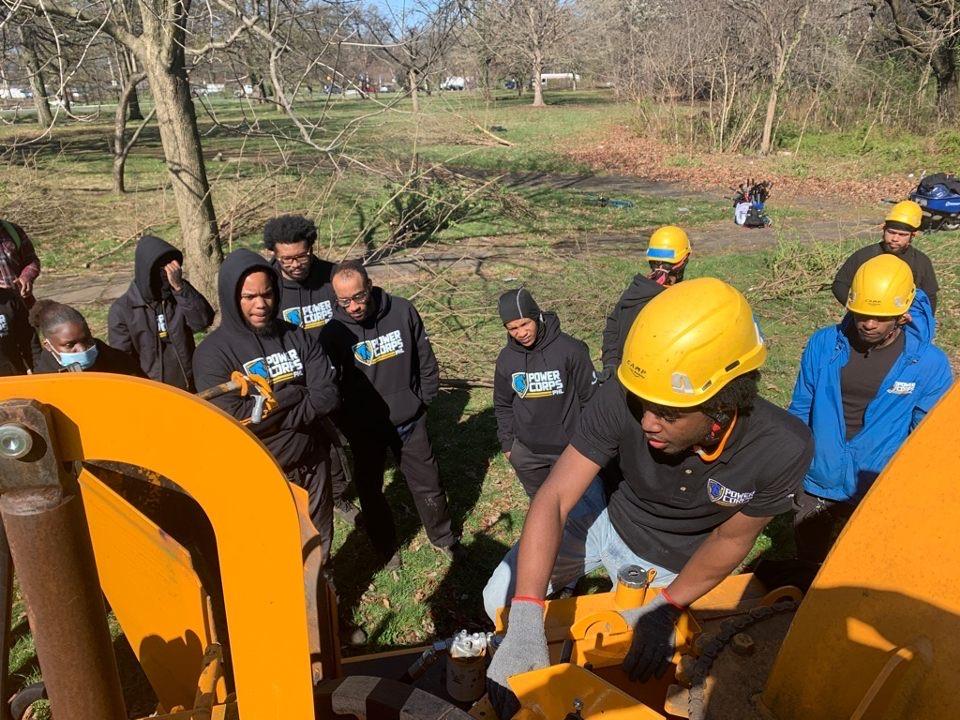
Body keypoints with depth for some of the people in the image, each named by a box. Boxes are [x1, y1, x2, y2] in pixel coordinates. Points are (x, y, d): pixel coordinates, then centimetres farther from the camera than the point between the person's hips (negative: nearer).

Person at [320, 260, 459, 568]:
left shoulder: (402, 311, -13)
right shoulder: (333, 330, -18)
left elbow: (426, 360, -1)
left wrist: (423, 400, 2)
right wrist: (344, 424, -7)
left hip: (409, 421, 1)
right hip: (363, 428, -1)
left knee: (428, 483, 15)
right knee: (370, 491, 14)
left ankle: (442, 536, 39)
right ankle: (386, 548, 38)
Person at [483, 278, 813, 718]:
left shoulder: (783, 450, -34)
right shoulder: (621, 402, -37)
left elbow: (731, 540, -16)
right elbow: (553, 499, -35)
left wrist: (665, 609, -17)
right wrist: (524, 625, -42)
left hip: (671, 567, 0)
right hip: (612, 523, 1)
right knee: (500, 598, -1)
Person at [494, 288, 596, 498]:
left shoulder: (570, 349, -16)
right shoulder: (506, 358, -3)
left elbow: (590, 396, -7)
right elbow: (503, 405, 10)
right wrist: (506, 442, 10)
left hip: (568, 448, -3)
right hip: (526, 452, 3)